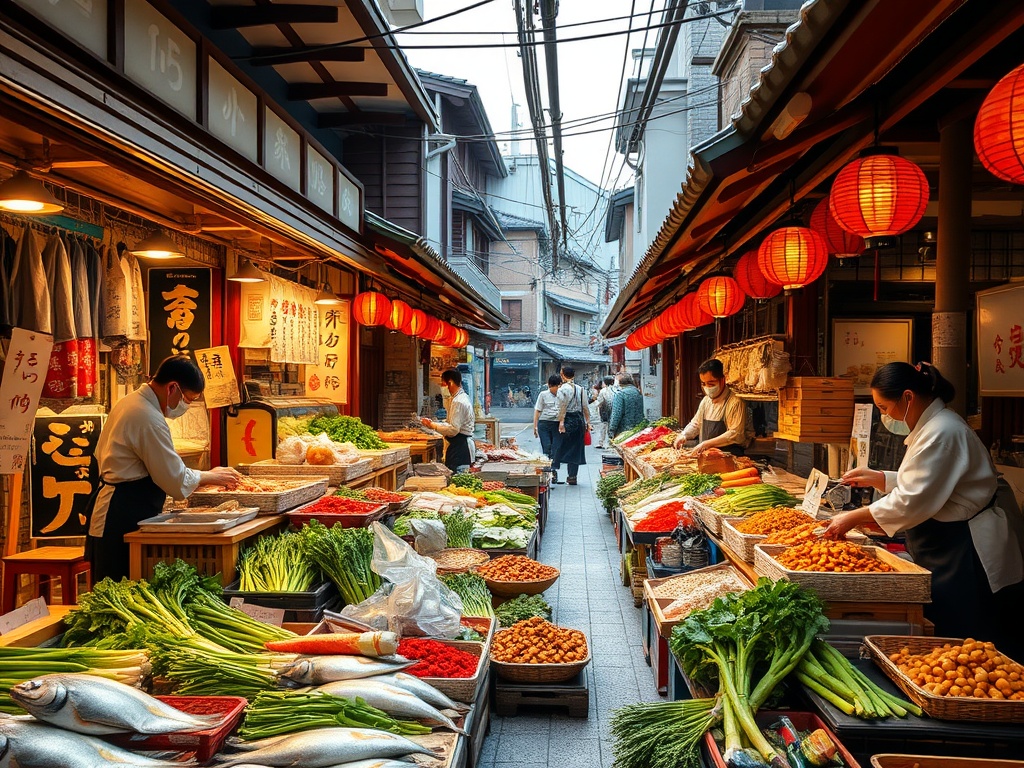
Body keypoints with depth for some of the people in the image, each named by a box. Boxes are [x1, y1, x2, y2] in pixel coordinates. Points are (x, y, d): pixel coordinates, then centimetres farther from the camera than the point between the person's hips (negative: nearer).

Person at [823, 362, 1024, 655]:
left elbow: (913, 501, -25)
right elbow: (919, 482, 19)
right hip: (946, 546, 10)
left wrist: (853, 518, -17)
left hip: (967, 552, -10)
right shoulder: (930, 425, 9)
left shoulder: (942, 433, -24)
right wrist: (875, 478, 7)